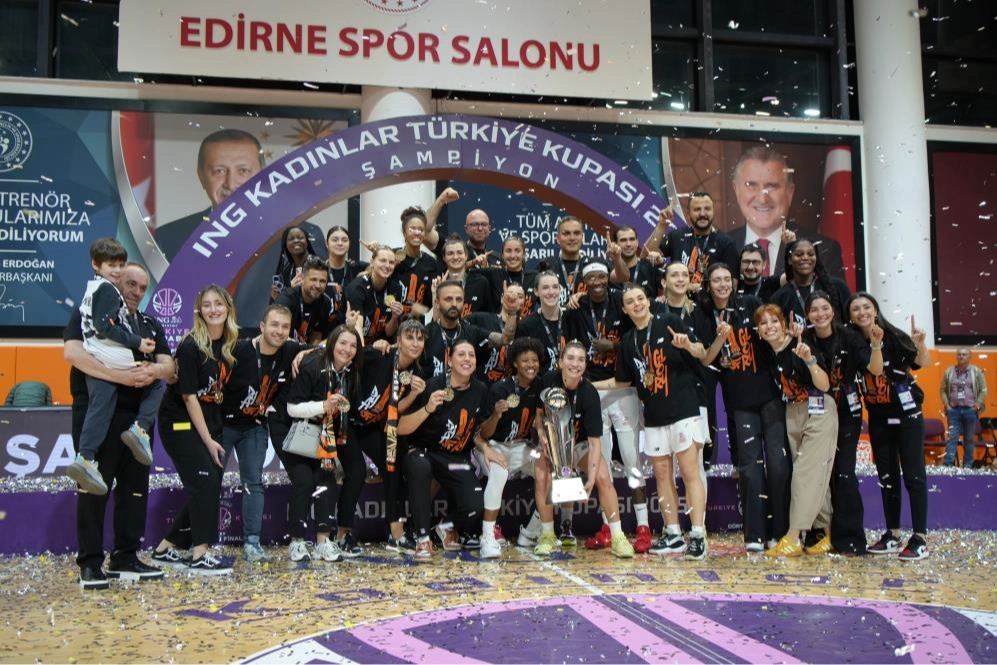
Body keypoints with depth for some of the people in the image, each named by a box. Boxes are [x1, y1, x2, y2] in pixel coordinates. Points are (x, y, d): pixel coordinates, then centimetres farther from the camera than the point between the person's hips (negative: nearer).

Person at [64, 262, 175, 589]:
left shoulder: (151, 325, 18)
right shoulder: (88, 315, 1)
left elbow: (169, 365, 8)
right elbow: (72, 353, -17)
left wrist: (153, 371, -17)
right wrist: (121, 376, -24)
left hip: (138, 415, 6)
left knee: (135, 487, 8)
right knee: (94, 488, -3)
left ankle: (126, 558, 17)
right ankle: (90, 563, 3)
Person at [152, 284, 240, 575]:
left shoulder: (229, 344, 2)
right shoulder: (191, 346, -17)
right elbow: (189, 396, -17)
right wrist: (208, 440, -15)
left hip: (208, 421, 7)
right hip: (180, 423, -7)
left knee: (206, 489, 7)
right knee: (205, 483, -13)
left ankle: (166, 548, 19)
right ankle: (200, 555, -6)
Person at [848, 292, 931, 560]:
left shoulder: (894, 337, -13)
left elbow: (923, 363, -23)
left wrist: (920, 345, -44)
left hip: (906, 415, -5)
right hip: (878, 419, 5)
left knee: (913, 475, -3)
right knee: (887, 477, 10)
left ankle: (920, 538, 0)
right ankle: (892, 535, 18)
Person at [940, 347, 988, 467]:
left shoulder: (976, 371, 4)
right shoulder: (949, 372, 6)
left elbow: (983, 390, 4)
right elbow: (943, 389, 9)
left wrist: (978, 404, -6)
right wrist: (946, 404, -2)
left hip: (970, 410, 0)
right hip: (953, 410, 0)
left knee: (969, 439, 5)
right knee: (952, 438, -4)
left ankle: (968, 466, 11)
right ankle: (948, 465, -7)